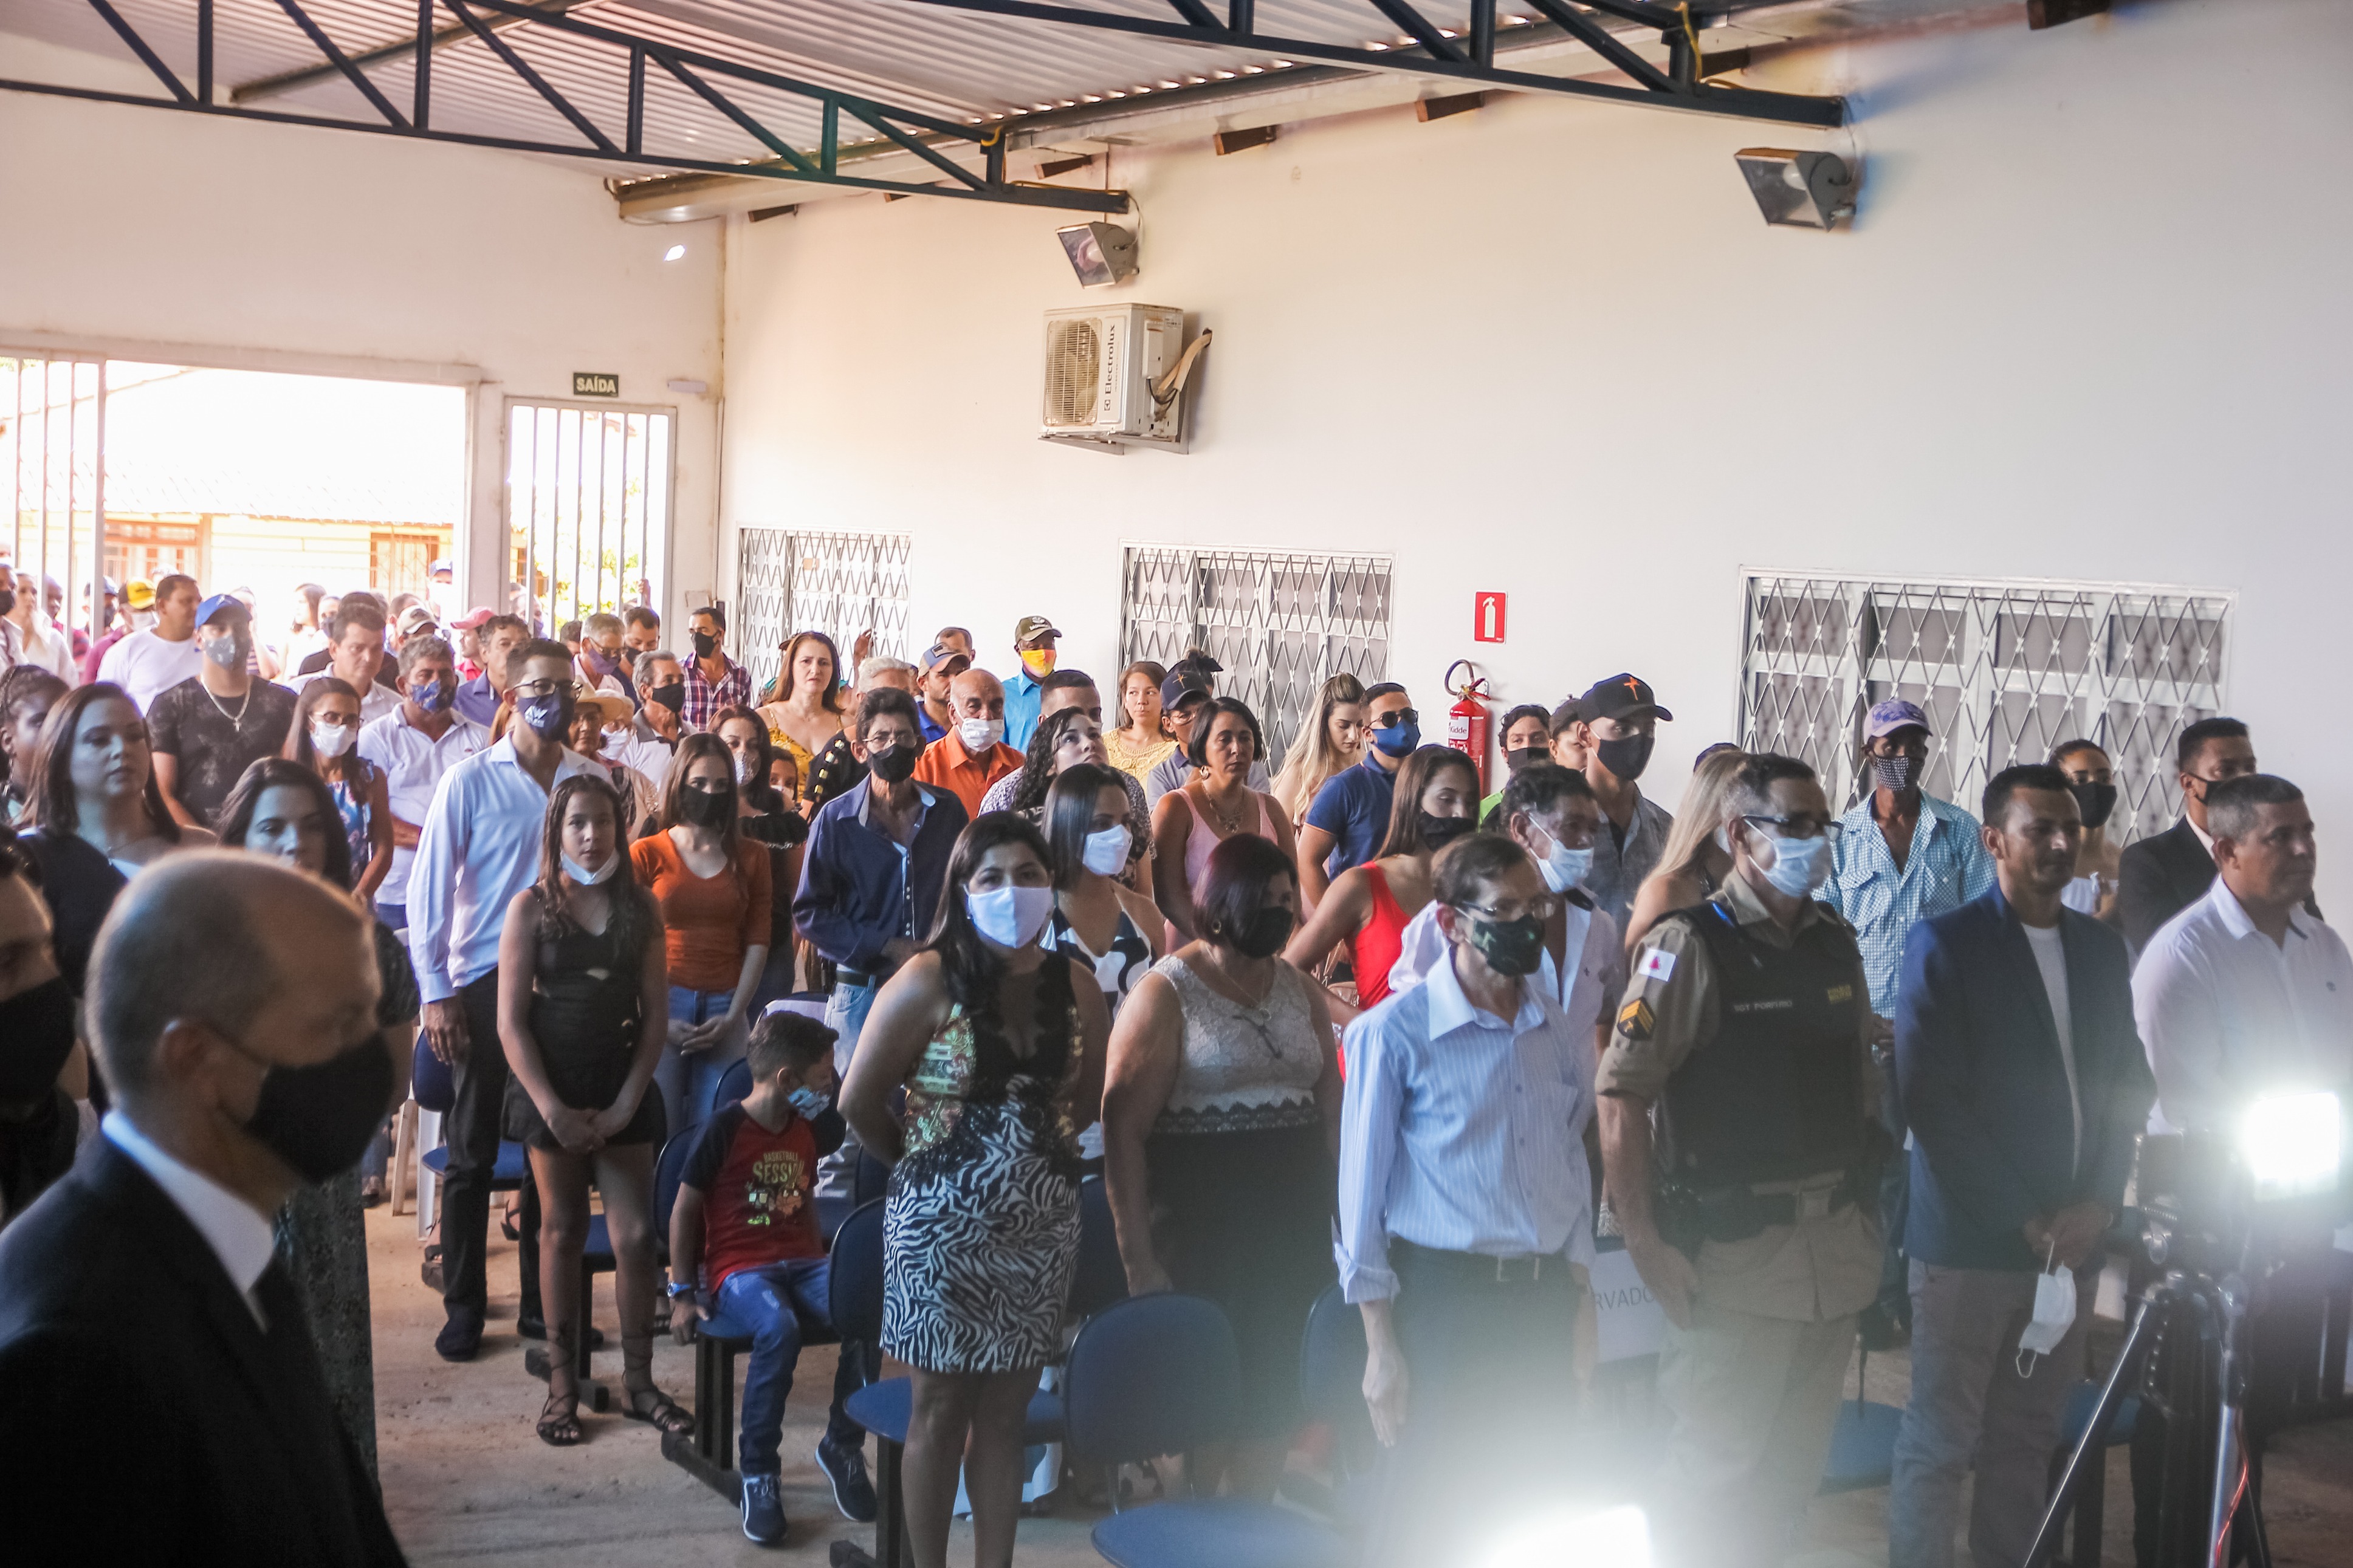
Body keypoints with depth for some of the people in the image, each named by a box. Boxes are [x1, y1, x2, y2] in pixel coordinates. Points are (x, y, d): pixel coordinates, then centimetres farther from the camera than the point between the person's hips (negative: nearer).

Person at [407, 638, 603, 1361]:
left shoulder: (593, 780, 6)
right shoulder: (471, 780, -2)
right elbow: (428, 887, -3)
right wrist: (436, 993, -7)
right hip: (487, 982, -2)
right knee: (473, 1152, 5)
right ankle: (463, 1306, 16)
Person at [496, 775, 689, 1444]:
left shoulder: (640, 909, 4)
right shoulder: (532, 906, -1)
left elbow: (654, 1016, 3)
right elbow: (511, 1021, -4)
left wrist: (625, 1104, -6)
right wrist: (553, 1109, -11)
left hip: (621, 1087, 1)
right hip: (550, 1088, -1)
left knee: (635, 1234, -2)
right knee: (561, 1231, 6)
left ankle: (638, 1381, 10)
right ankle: (562, 1383, 15)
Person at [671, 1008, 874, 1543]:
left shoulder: (808, 1130, 10)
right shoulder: (725, 1129, -8)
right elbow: (684, 1211, -3)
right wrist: (682, 1293, -5)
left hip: (802, 1263, 5)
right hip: (739, 1268, -5)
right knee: (779, 1329, -37)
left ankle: (842, 1447, -3)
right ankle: (758, 1472, -20)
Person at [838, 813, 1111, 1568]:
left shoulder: (1075, 988, 1)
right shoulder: (928, 982, -11)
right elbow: (859, 1102, -6)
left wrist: (1031, 1153, 6)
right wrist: (925, 1162, 6)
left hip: (1041, 1224, 4)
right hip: (942, 1223, -3)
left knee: (1006, 1412, 11)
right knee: (942, 1407, 6)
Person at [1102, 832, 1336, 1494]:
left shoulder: (1301, 991, 12)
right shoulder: (1167, 993, -5)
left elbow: (1333, 1110, 15)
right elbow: (1123, 1129, -10)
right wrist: (1138, 1257, -14)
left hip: (1293, 1226, 5)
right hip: (1200, 1226, -5)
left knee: (1274, 1388, 7)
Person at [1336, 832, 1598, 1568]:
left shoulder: (1560, 1033, 6)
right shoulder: (1394, 1032, -10)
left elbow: (1572, 1167, 14)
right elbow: (1363, 1190, -7)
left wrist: (1576, 1302, 10)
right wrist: (1380, 1341, -8)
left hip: (1544, 1299, 5)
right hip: (1442, 1295, -5)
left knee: (1538, 1507, 14)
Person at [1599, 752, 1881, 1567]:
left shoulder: (1835, 941, 10)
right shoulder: (1690, 945, -11)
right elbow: (1621, 1095, -16)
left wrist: (1866, 1203, 12)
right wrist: (1646, 1247, -19)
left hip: (1834, 1248, 6)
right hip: (1735, 1248, -6)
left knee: (1794, 1468, 15)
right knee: (1717, 1469, 1)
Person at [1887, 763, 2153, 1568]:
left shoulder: (2102, 948, 12)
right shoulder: (1942, 945, -5)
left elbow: (2127, 1085, 13)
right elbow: (1932, 1100, -10)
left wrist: (2098, 1204, -2)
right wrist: (2024, 1219, -13)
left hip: (2072, 1239, 5)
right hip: (1970, 1242, -5)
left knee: (2027, 1440, 10)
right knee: (1940, 1444, 1)